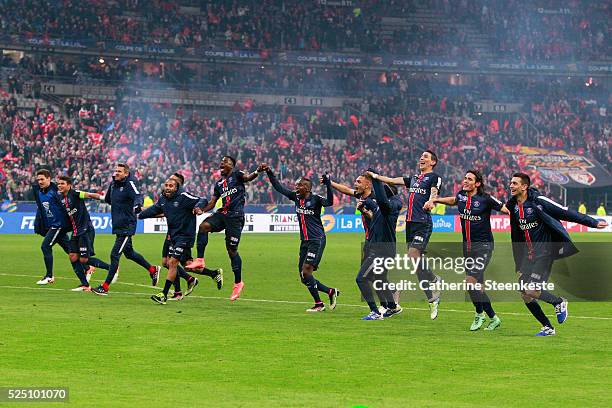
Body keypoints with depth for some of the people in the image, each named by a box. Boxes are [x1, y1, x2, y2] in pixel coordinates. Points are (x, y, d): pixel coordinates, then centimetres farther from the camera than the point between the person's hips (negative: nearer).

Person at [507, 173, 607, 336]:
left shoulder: (538, 201, -14)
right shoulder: (513, 206, 8)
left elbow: (566, 213, -13)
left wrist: (593, 223, -13)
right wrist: (519, 266, 19)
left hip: (544, 251, -7)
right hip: (528, 254, 7)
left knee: (532, 291, -18)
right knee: (524, 294, 1)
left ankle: (559, 303, 10)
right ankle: (548, 328, 12)